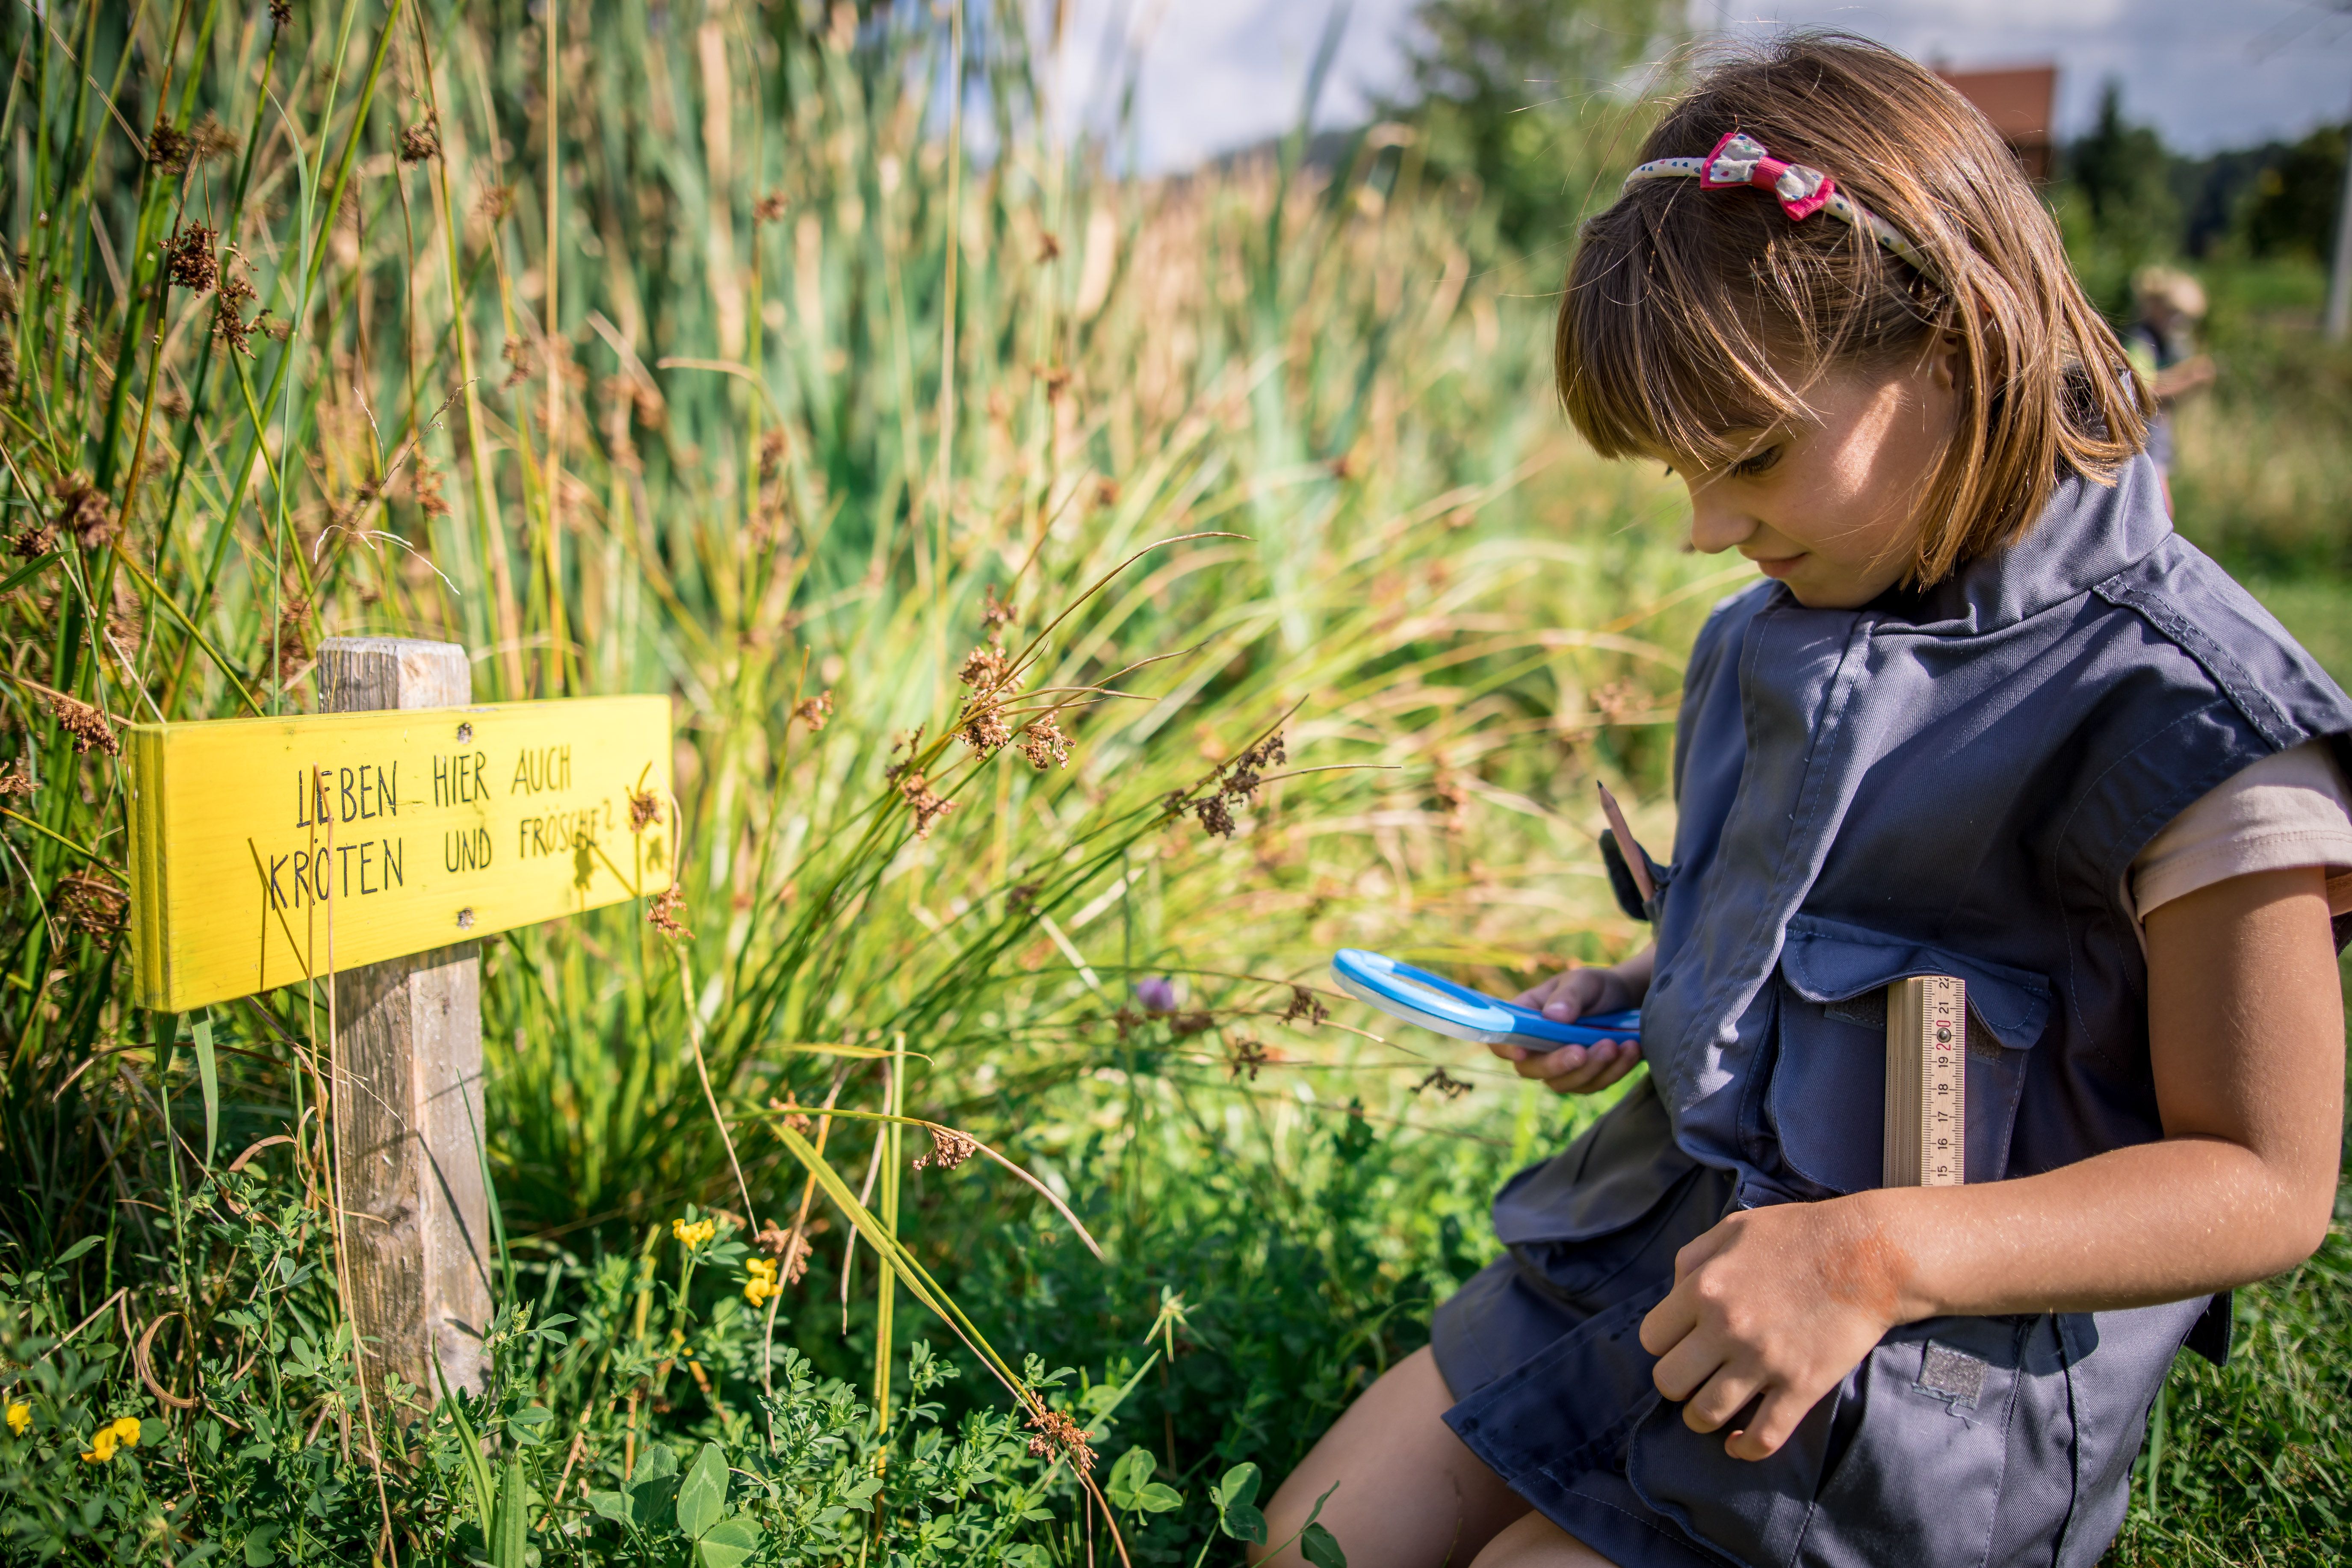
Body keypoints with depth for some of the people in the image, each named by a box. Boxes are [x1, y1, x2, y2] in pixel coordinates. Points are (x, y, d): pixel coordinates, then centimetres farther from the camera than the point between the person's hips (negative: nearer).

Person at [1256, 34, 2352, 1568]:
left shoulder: (2184, 715, -20)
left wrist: (1877, 1254, -29)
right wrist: (1643, 995, 4)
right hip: (1674, 1222, 8)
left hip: (1935, 1379, -7)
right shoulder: (1778, 633, 5)